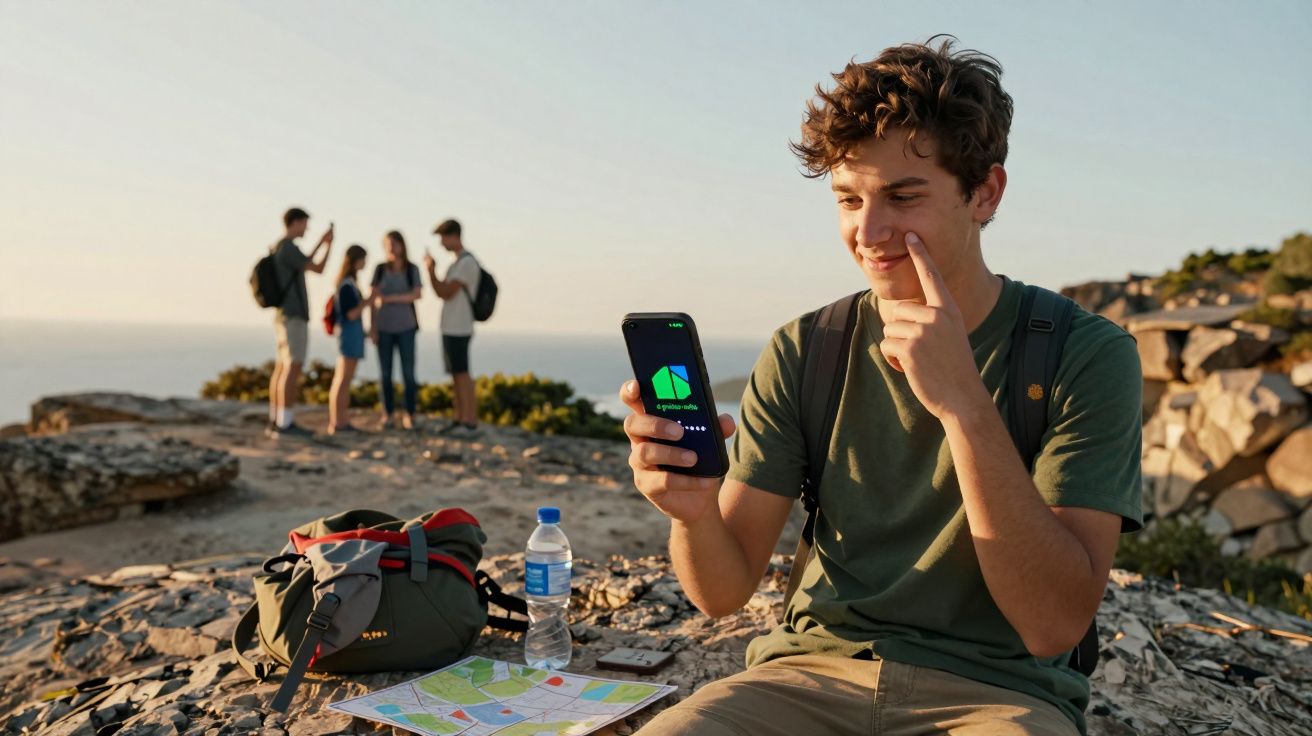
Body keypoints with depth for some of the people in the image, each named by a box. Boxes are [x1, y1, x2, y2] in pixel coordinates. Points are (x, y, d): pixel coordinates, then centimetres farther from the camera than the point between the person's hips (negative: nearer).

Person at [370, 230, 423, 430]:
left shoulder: (412, 269, 1)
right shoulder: (380, 269, 4)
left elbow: (417, 294, -12)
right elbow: (373, 300, 2)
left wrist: (390, 298, -20)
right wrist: (372, 327, -4)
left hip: (405, 327, -1)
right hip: (384, 327, 1)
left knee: (408, 372, -4)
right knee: (385, 372, 1)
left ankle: (409, 414, 2)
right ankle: (388, 414, 9)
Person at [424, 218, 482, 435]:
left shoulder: (467, 262, -12)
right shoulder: (457, 263, 18)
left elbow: (446, 293, -16)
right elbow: (442, 293, 19)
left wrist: (431, 269, -8)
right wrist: (431, 270, 7)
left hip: (458, 330, -9)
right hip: (450, 328, 9)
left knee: (462, 373, -8)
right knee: (455, 374, 10)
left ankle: (471, 421, -6)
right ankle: (460, 419, 14)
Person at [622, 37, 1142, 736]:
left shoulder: (1087, 355, -6)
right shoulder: (800, 354, 1)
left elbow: (1054, 625, -15)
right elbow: (725, 591, -1)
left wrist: (964, 406, -23)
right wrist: (694, 512, -24)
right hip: (816, 670, 2)